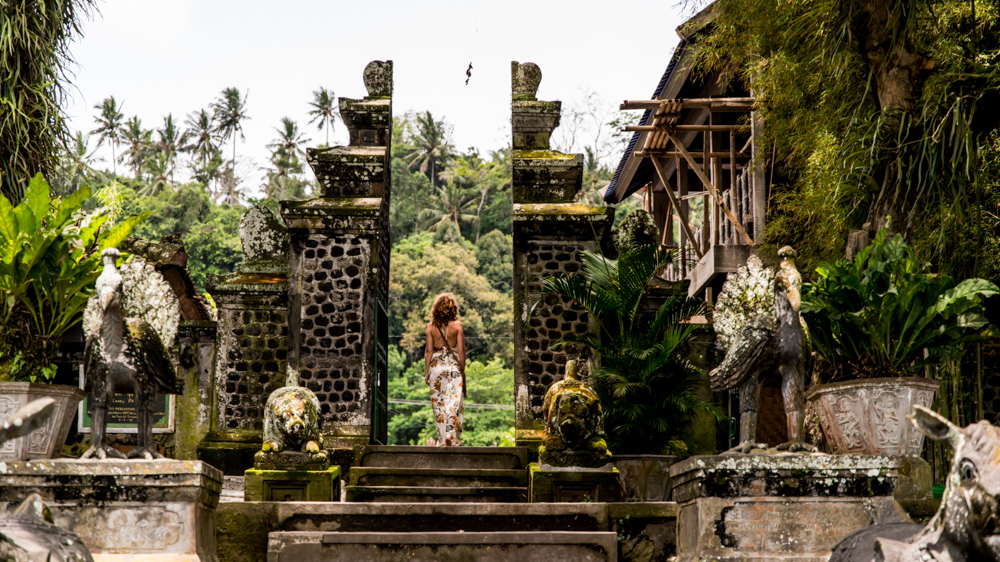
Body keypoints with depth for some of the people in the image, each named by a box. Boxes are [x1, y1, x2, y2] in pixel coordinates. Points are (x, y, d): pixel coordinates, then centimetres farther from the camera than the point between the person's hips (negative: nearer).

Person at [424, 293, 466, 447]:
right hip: (453, 365, -1)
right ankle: (451, 436, -11)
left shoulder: (431, 326, -2)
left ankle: (442, 440, 12)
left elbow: (429, 350, -1)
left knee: (438, 404, 9)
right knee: (454, 402, 2)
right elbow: (461, 349, -5)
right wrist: (462, 369, 6)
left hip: (436, 366, 1)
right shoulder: (457, 325, -6)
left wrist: (426, 372, 6)